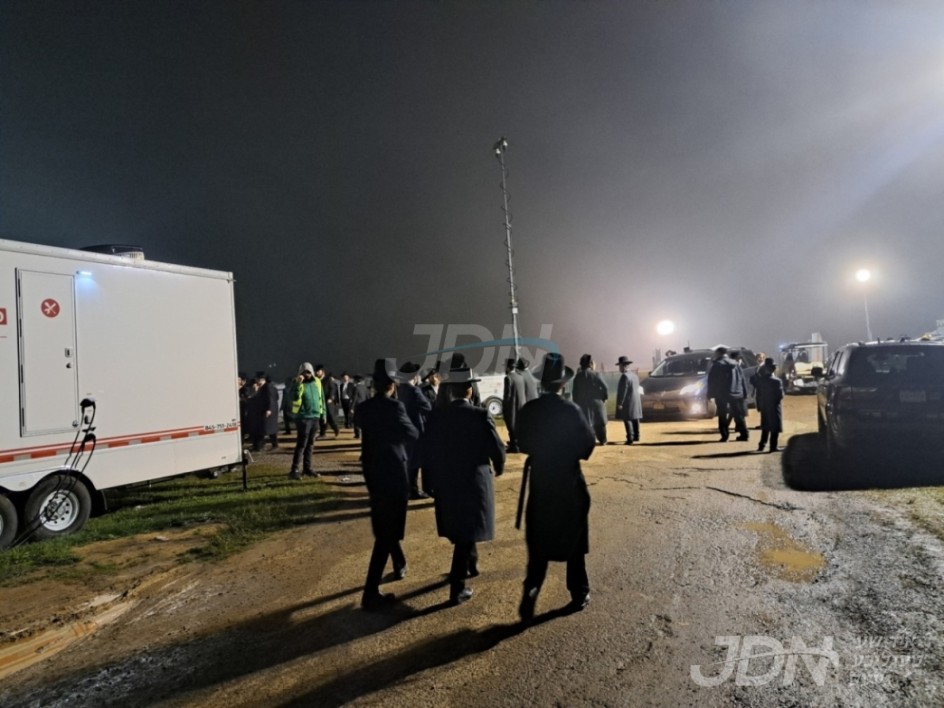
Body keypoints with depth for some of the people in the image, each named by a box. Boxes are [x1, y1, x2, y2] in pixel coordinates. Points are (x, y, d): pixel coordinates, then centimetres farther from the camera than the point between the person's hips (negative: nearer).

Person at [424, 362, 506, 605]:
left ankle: (471, 565, 45)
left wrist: (433, 479, 14)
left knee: (460, 531, 24)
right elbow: (497, 449, -10)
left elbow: (427, 451, 0)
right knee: (466, 534, 4)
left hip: (445, 483, 4)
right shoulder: (480, 415, -15)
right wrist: (498, 468, 12)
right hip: (473, 482, -4)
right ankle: (457, 588, 6)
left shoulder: (436, 415, -5)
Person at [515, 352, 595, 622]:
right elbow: (587, 446, -10)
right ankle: (579, 594, 23)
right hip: (569, 483, -3)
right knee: (573, 540, 12)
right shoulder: (571, 410, -17)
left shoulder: (528, 410, -6)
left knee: (538, 543, 12)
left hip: (539, 482, 3)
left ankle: (531, 591, 0)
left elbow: (523, 444, 4)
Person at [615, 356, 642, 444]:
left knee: (627, 419, -6)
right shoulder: (634, 374, 10)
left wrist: (620, 403, -18)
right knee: (635, 418, 16)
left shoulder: (625, 376, -19)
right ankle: (636, 436, 25)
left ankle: (630, 438, -10)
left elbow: (623, 391, -21)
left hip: (628, 401, -9)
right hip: (636, 400, 9)